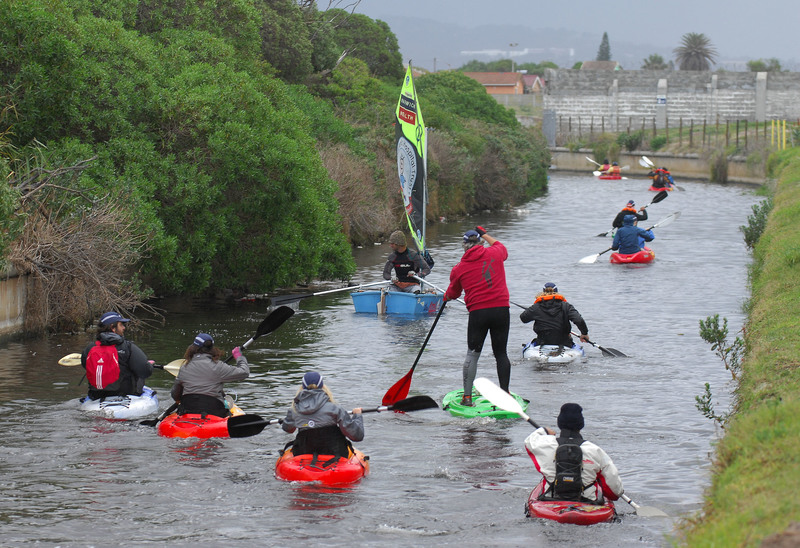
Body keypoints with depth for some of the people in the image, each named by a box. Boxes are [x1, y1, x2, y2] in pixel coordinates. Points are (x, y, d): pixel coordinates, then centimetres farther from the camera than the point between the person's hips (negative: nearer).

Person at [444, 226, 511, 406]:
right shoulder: (494, 253, 3)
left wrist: (446, 297, 42)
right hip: (501, 309, 1)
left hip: (478, 312, -1)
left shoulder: (459, 268, 3)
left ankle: (467, 396, 3)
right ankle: (505, 393, 11)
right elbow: (502, 248, 30)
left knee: (472, 354, 6)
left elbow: (453, 294, 19)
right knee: (501, 353, 11)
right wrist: (485, 235, 42)